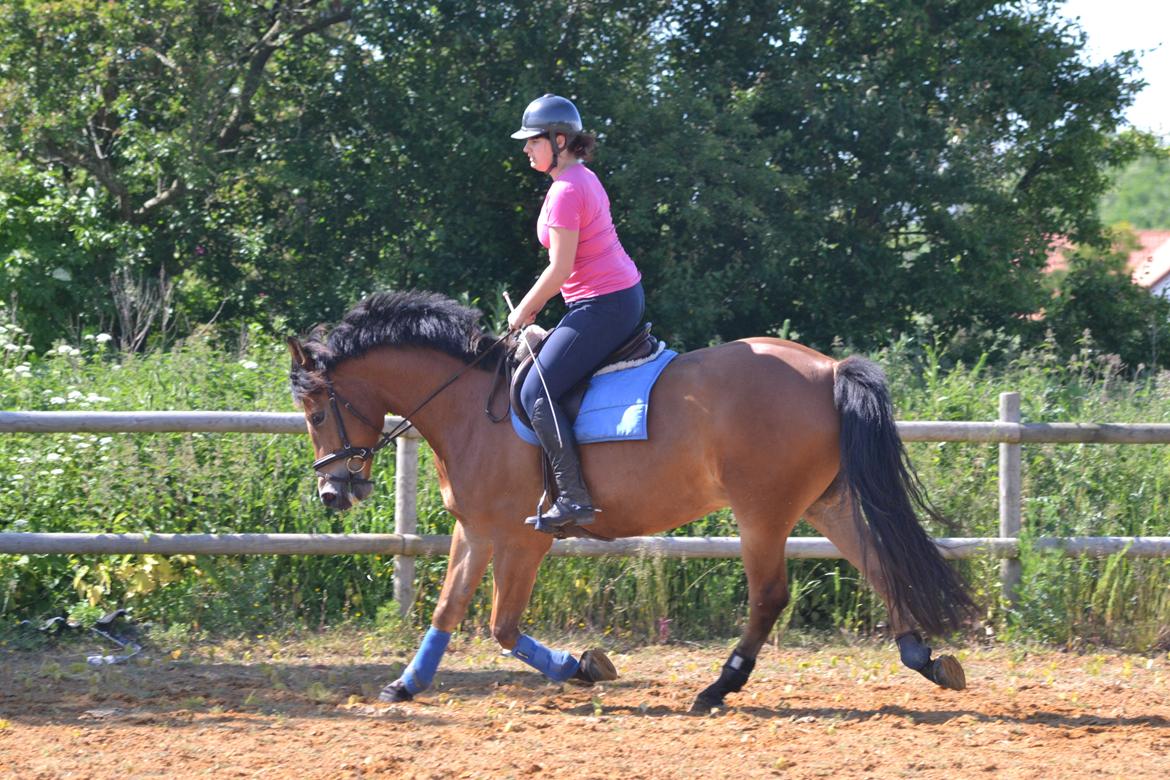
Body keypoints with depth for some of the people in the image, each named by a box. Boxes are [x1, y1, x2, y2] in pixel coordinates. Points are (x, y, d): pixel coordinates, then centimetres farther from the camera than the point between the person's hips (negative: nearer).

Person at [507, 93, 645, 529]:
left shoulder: (566, 192, -17)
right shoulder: (582, 178, 14)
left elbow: (560, 269, -19)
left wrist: (524, 311, -5)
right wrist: (535, 307, 19)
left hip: (603, 307, -11)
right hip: (625, 296, 11)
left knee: (535, 393, -13)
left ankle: (574, 498, -18)